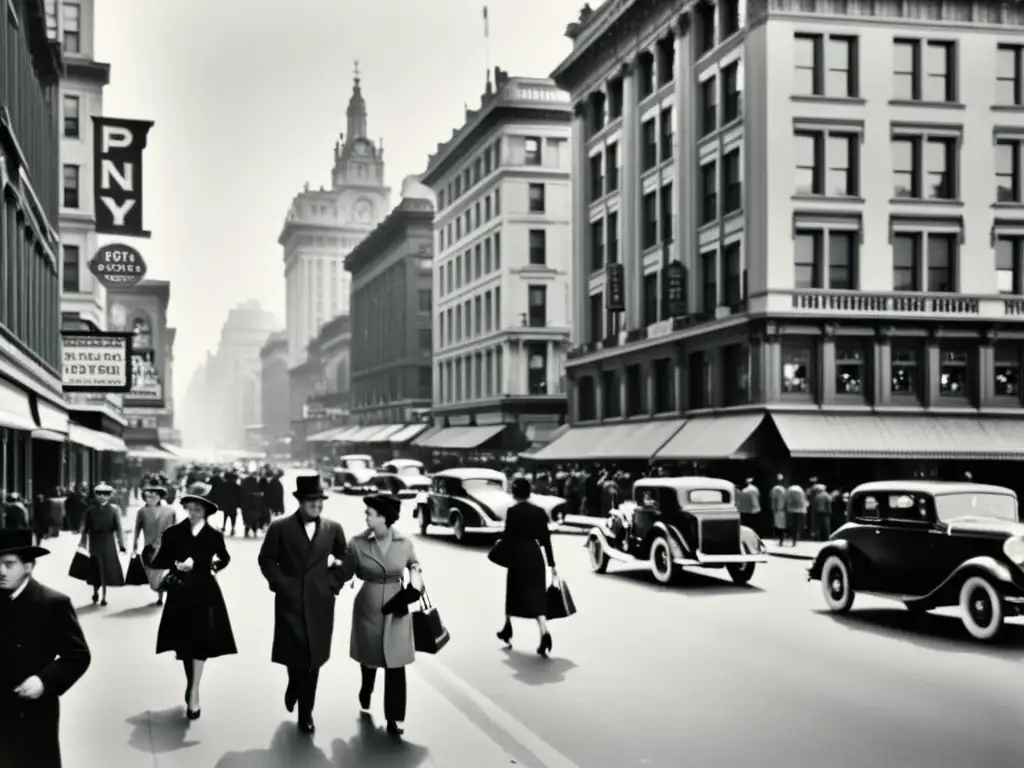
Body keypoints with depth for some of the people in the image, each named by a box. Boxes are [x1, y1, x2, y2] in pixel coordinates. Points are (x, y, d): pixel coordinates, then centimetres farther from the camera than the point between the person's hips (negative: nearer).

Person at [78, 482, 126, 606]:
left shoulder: (114, 509, -2)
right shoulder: (90, 509, 0)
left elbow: (118, 528, -2)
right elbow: (85, 528, 3)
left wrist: (121, 544, -3)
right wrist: (83, 543, 1)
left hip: (108, 542, 0)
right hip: (94, 541, 0)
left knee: (107, 568, 3)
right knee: (95, 568, 2)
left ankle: (104, 596, 14)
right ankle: (95, 592, 22)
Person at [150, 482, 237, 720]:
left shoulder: (214, 535, -3)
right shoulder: (172, 533, -3)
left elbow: (224, 558, 16)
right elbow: (159, 561, -1)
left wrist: (216, 565, -3)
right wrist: (177, 565, -17)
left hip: (204, 595, -1)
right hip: (180, 595, 1)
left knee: (201, 642, -10)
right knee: (184, 644, 11)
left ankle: (193, 695, -6)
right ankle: (191, 689, 30)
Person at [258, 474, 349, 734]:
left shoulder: (333, 529, 4)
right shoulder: (280, 527, -2)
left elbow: (346, 561, 12)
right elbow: (266, 559, 1)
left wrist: (334, 583, 1)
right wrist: (281, 583, -9)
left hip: (320, 603, 2)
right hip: (290, 601, -1)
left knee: (313, 658, 4)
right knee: (293, 654, 1)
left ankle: (305, 712, 16)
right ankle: (296, 686, 35)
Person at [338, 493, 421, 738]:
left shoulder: (404, 543, -8)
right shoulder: (358, 543, -11)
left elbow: (413, 563, 12)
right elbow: (345, 573, 0)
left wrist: (415, 575, -6)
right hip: (367, 609, 0)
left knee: (396, 665, -3)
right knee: (369, 657, 18)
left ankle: (393, 719, 6)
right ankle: (366, 692, 51)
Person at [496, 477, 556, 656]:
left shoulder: (512, 511, -8)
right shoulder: (539, 511, 5)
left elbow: (507, 537, -11)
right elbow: (546, 539, 6)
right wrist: (552, 564, 10)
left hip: (518, 555, -3)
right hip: (536, 555, 3)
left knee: (513, 593, 16)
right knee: (536, 597, 2)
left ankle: (508, 630, 31)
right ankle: (545, 633, -18)